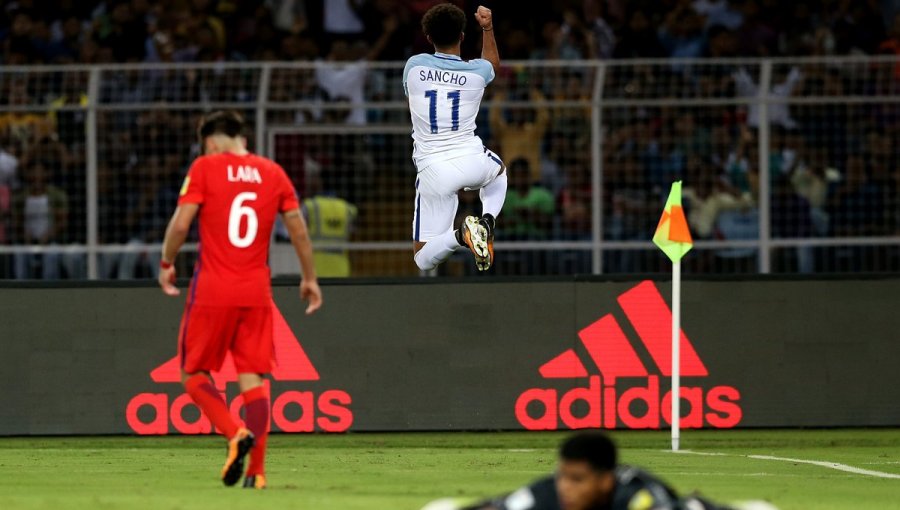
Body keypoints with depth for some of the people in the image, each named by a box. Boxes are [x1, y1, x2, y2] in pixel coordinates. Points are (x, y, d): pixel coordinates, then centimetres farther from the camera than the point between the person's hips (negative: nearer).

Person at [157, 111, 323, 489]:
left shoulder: (205, 167, -3)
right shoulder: (273, 173, 8)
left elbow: (181, 222, -9)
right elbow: (298, 228, 11)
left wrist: (166, 263, 6)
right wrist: (310, 278, 21)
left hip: (213, 291, -3)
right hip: (256, 293, 3)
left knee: (194, 374, 7)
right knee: (253, 380, 5)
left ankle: (236, 434, -17)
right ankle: (256, 469, -3)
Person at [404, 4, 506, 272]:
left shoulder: (414, 66, -3)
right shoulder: (476, 72, -2)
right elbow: (492, 62, 26)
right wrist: (487, 27, 36)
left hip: (433, 171, -1)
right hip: (472, 160, 1)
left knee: (423, 258, 6)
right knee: (499, 170, 41)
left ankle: (458, 235, -27)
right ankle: (487, 221, 11)